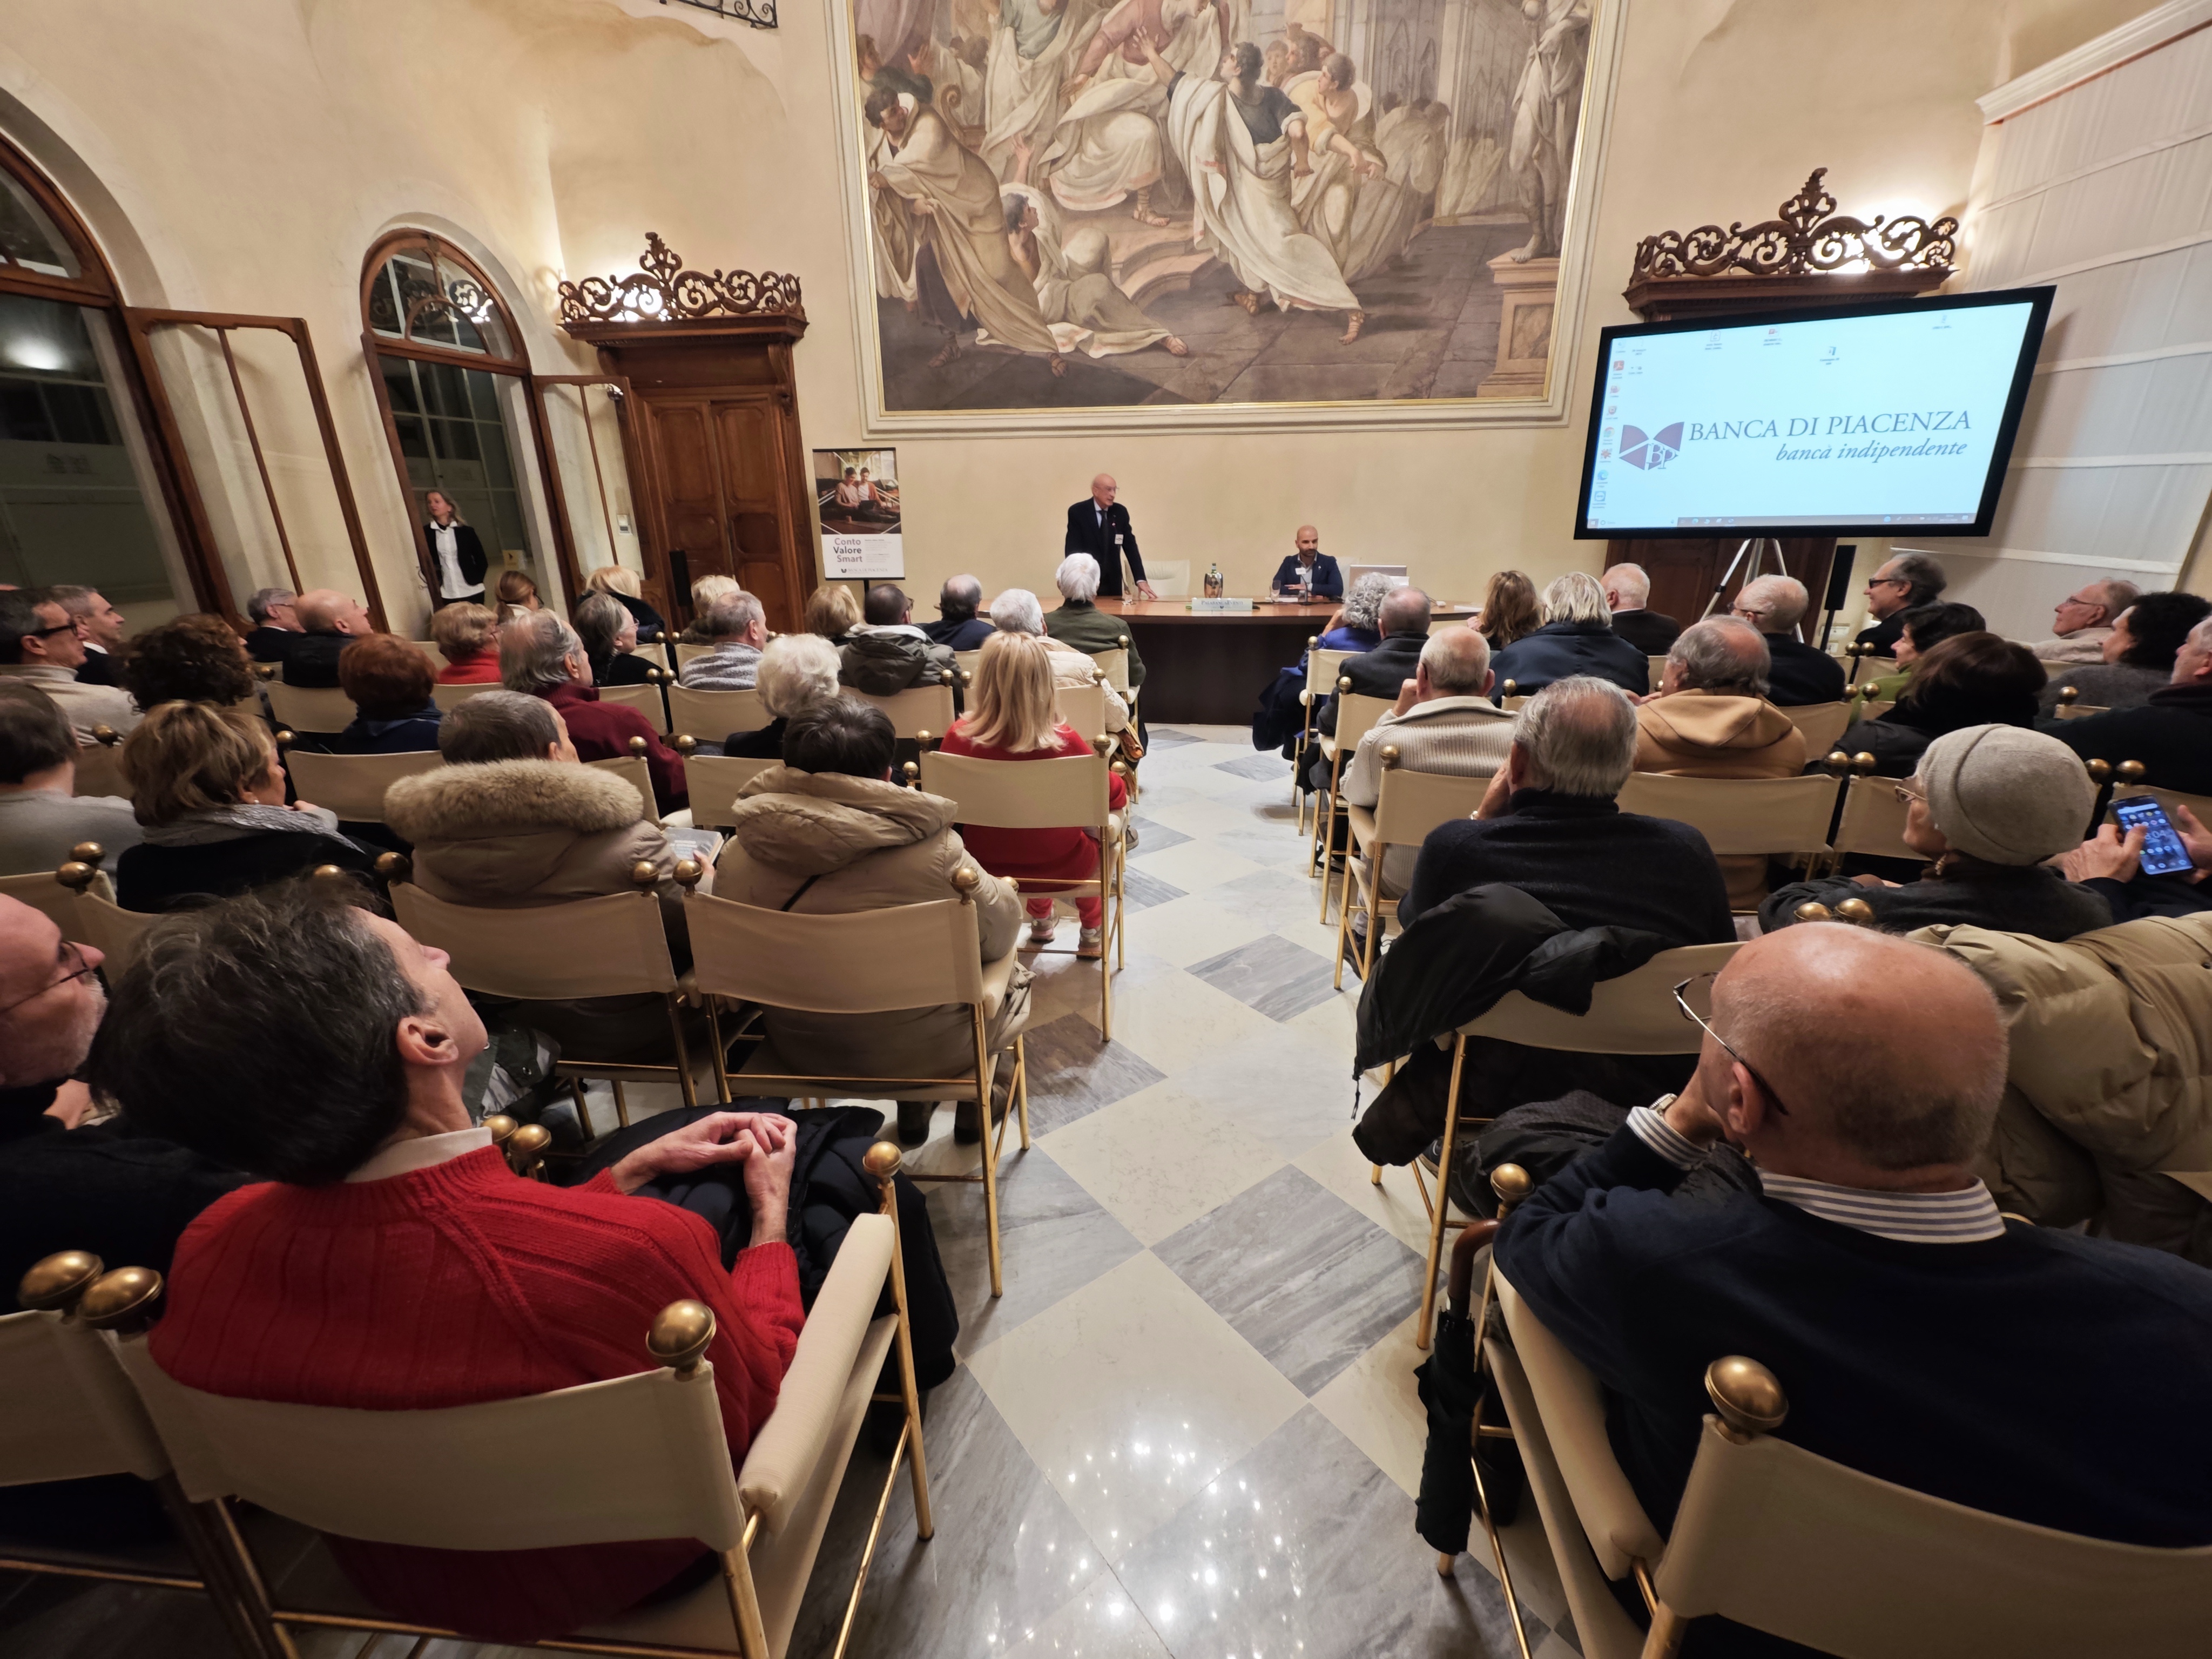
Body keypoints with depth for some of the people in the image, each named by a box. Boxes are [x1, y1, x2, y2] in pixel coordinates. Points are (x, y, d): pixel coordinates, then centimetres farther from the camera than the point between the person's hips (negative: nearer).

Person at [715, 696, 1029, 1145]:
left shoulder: (738, 856, -15)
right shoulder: (933, 852, -29)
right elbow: (1000, 932, -12)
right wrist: (1006, 888, 9)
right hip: (929, 1050, -4)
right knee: (1011, 973, 24)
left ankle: (911, 1110, 41)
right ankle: (973, 1107, 41)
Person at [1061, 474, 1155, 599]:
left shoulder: (1120, 512, 2)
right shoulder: (1077, 512, -9)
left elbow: (1130, 547, 3)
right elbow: (1072, 549, -14)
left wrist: (1141, 579, -8)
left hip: (1113, 582, 4)